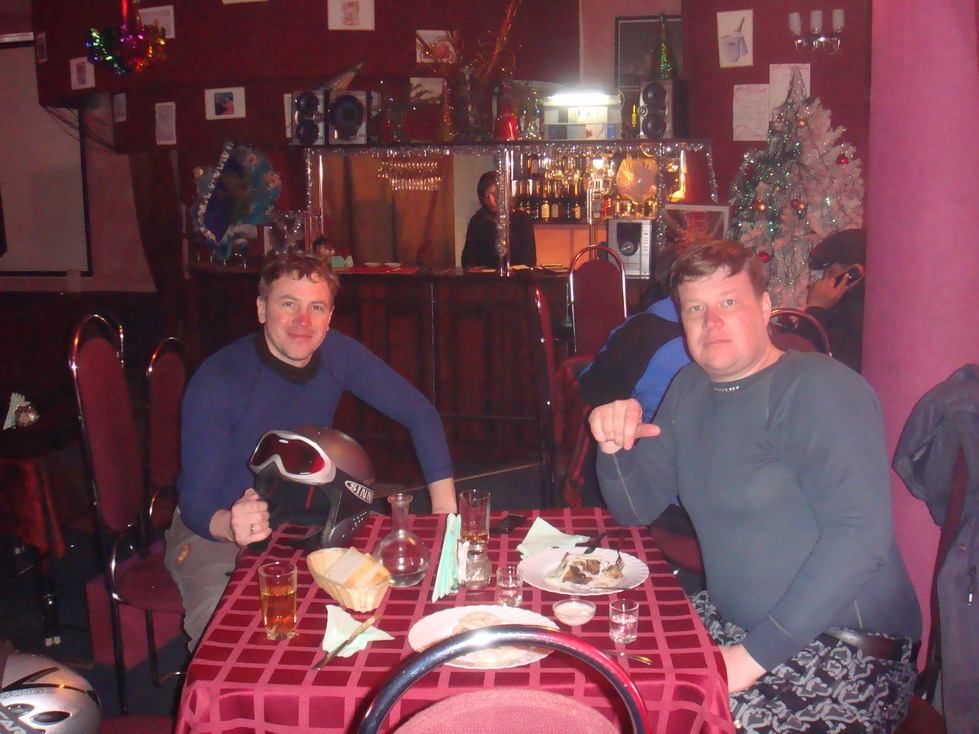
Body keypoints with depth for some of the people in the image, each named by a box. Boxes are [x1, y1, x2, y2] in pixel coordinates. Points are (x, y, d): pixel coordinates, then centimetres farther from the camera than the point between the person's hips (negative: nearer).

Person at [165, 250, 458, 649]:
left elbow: (419, 413, -1)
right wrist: (230, 526, -49)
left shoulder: (337, 353, -8)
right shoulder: (216, 382, -22)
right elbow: (196, 502, -24)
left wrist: (445, 507, -12)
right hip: (214, 526, -5)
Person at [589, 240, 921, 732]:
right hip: (732, 619, 7)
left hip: (847, 651, -7)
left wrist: (755, 654, -27)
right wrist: (615, 447, -10)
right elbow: (638, 507, 13)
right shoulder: (690, 389, 9)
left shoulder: (820, 388, -15)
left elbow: (860, 533, -25)